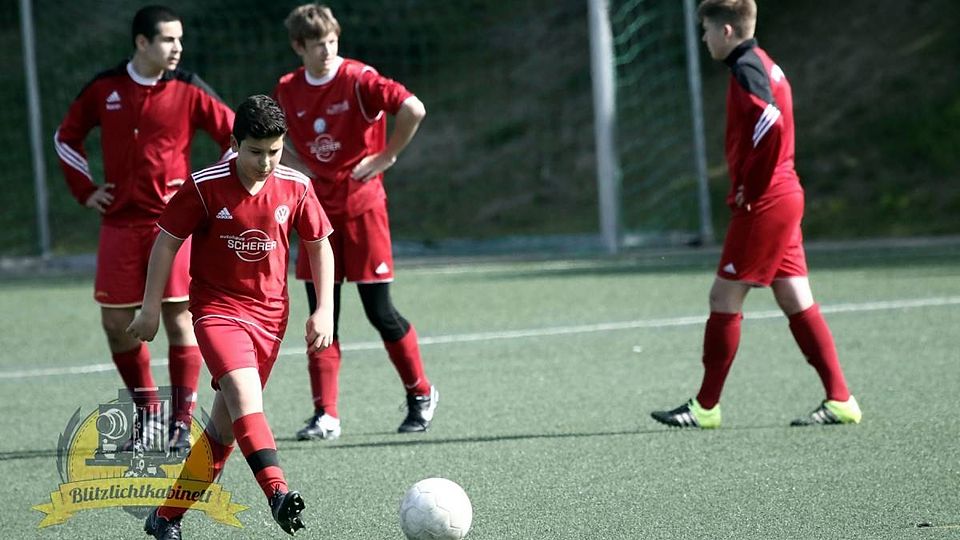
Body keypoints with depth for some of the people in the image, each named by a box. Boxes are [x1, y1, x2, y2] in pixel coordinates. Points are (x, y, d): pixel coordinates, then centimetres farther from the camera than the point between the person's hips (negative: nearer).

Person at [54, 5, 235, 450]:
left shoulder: (189, 90, -3)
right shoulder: (104, 89, 4)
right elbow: (66, 137, 18)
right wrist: (85, 190, 11)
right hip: (120, 222, 3)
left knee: (177, 317, -6)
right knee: (115, 322, 3)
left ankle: (182, 422, 0)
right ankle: (147, 412, 19)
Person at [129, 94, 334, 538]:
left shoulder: (295, 188, -4)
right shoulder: (205, 186, -12)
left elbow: (319, 245, 10)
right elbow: (167, 241, -2)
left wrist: (324, 310, 4)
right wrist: (151, 308, -1)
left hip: (270, 313, 4)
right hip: (217, 306, -4)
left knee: (226, 422, 7)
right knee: (243, 390, -29)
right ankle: (277, 493, -44)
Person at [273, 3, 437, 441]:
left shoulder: (359, 80, -12)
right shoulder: (287, 90, 4)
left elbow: (413, 110, -21)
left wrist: (385, 158, -14)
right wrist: (303, 167, 4)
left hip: (362, 205, -4)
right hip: (318, 207, 4)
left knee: (379, 311, -2)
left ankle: (421, 395, 18)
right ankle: (325, 415, 2)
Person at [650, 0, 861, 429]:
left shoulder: (746, 69, -14)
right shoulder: (763, 64, 17)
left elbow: (770, 124, -29)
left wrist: (749, 189, -20)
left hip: (763, 205, -10)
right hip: (784, 199, 10)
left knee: (724, 297, -3)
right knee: (797, 302, 8)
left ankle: (706, 406, 2)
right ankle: (839, 401, 5)